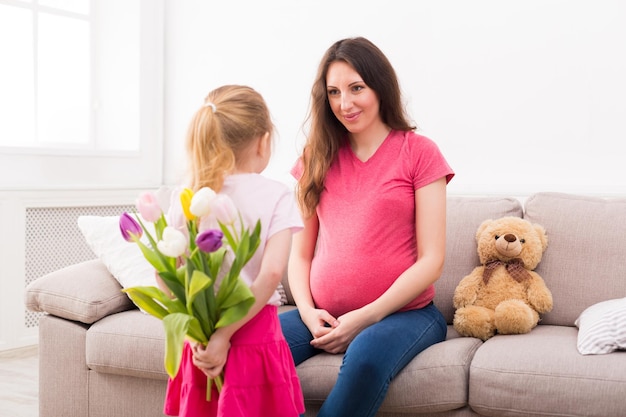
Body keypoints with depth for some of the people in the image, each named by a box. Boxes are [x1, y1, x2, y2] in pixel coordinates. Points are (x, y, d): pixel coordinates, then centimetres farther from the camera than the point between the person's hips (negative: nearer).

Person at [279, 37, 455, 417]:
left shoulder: (418, 151, 0)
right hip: (324, 317, 3)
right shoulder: (318, 158, 13)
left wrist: (365, 317, -12)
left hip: (402, 312, -3)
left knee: (365, 358, -37)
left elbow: (431, 260, -5)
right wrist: (308, 312, -6)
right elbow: (300, 253, 12)